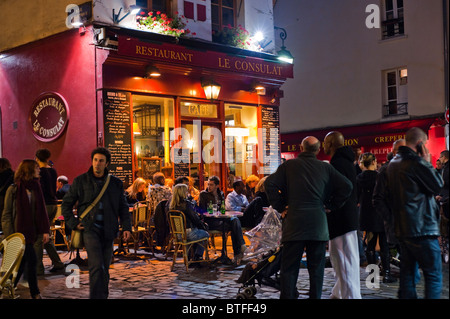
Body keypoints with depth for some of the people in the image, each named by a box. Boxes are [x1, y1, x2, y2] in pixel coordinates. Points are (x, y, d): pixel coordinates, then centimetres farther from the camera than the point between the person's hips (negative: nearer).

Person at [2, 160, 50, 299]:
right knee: (31, 260, -7)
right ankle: (35, 293, 7)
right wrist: (10, 235, -12)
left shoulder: (36, 188, 10)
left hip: (31, 232, 5)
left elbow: (42, 211, 11)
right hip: (19, 233, -5)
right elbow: (7, 214, -5)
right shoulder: (13, 189, -6)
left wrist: (45, 230, 4)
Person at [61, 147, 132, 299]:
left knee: (105, 268, 9)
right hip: (89, 228, -3)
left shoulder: (115, 183, 9)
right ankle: (96, 296, -12)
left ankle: (103, 295, 24)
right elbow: (66, 203, 11)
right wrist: (73, 223, 0)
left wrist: (127, 227, 0)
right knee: (97, 266, -16)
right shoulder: (80, 181, 4)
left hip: (108, 231, 3)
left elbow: (123, 207, 12)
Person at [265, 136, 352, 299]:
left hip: (294, 223, -1)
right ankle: (315, 296, 12)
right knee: (316, 267, 10)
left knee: (289, 267, 4)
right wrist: (331, 205, 9)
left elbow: (270, 183, -6)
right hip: (318, 224, 1)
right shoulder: (325, 168, 7)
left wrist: (280, 207, 0)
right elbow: (347, 186, 2)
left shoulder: (289, 165, 3)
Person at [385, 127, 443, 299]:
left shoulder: (393, 163, 14)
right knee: (434, 275, -3)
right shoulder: (416, 162, -14)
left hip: (402, 227, 9)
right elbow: (438, 185, -6)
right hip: (421, 227, -9)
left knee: (407, 272, 13)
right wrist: (427, 162, -1)